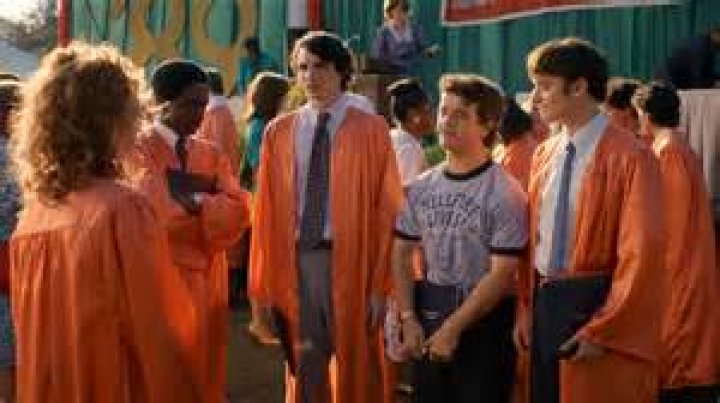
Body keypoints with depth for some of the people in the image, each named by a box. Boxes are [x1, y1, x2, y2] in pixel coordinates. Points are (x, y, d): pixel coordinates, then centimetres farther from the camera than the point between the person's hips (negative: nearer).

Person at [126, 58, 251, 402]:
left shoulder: (211, 154, 13)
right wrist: (206, 188, -10)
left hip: (207, 280, 6)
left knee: (206, 374, 11)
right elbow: (156, 207, -21)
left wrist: (191, 197, -14)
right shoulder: (139, 149, -6)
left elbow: (239, 210, -1)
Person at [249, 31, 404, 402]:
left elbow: (388, 209, -3)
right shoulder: (279, 133, 6)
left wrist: (380, 285, -8)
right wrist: (265, 288, 2)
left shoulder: (370, 130, 0)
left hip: (351, 261, -2)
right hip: (295, 262, 2)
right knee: (304, 372, 12)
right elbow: (266, 212, 5)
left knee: (355, 371, 9)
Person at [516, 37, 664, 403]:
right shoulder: (543, 155, 9)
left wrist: (604, 330, -14)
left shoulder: (629, 157, -14)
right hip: (544, 303, 7)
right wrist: (526, 308, 9)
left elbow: (641, 254, -16)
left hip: (595, 305, -7)